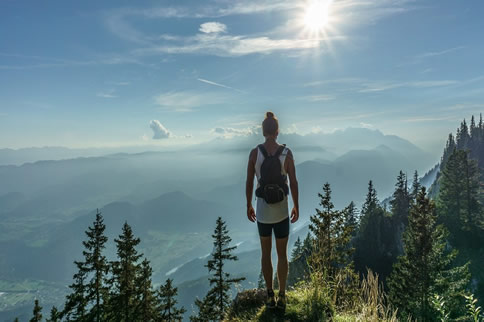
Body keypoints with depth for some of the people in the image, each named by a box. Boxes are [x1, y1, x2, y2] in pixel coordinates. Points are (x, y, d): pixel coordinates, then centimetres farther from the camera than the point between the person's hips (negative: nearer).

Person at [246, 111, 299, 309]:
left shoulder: (254, 152, -11)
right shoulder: (287, 153, -11)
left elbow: (249, 183, -7)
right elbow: (293, 183, -7)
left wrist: (248, 206, 7)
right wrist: (296, 207, 7)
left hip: (262, 210, 1)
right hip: (281, 211, 0)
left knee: (266, 253, 18)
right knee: (282, 254, 17)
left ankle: (270, 296, 28)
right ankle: (281, 296, 26)